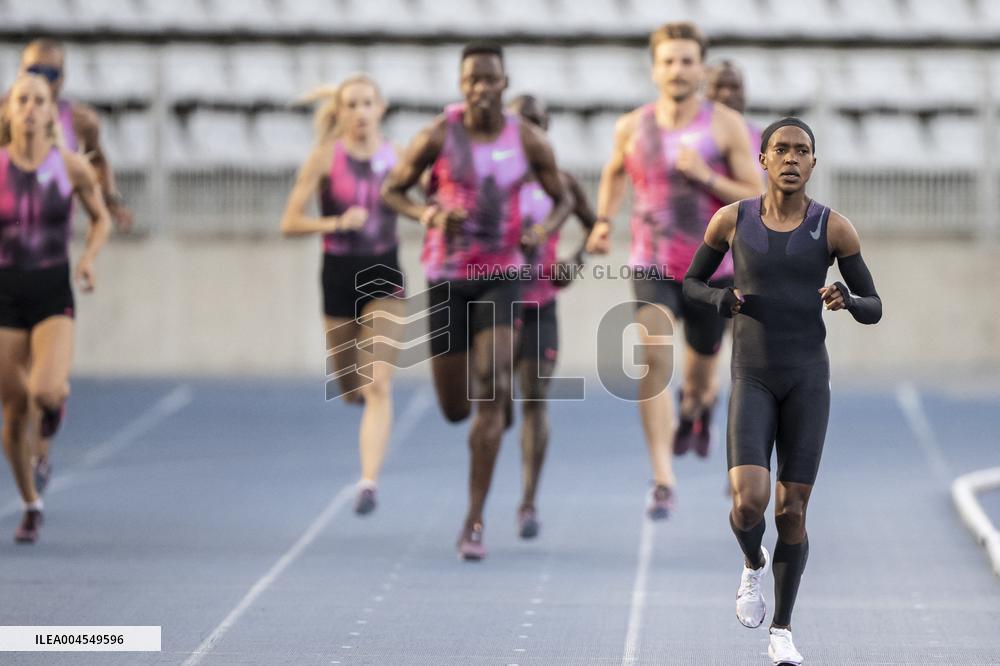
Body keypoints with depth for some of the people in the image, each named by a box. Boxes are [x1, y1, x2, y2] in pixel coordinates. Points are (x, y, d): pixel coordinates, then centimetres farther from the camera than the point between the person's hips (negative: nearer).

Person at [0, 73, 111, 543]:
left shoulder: (71, 166, -4)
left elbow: (101, 218, 12)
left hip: (53, 294, -1)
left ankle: (57, 399, 13)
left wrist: (88, 258, -5)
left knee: (45, 391, -26)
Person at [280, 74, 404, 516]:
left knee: (378, 386, -14)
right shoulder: (325, 157, -6)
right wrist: (336, 223, -22)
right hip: (340, 273, 0)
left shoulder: (398, 157, -1)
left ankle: (370, 481, -19)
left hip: (384, 273, 0)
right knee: (351, 389, 13)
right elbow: (289, 223, -8)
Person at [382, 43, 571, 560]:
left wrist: (546, 228, -11)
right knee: (454, 409, 6)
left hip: (500, 276, 0)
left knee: (492, 391, -18)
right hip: (446, 278, 0)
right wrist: (429, 213, -16)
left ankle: (475, 521, -14)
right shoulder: (438, 135, -6)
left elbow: (563, 198, 11)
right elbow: (391, 190, 5)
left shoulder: (527, 140, -2)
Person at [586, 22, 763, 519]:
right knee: (654, 359, -21)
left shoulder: (726, 126, -6)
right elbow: (614, 173, 22)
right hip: (653, 267, 0)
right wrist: (604, 221, 6)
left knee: (700, 377, 15)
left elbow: (757, 202, -8)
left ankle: (695, 410, 54)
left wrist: (705, 176, -21)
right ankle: (663, 479, -23)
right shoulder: (633, 128, 0)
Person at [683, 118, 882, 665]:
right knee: (748, 503, -18)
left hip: (808, 377, 0)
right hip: (751, 379, 0)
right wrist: (719, 298, -12)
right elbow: (691, 284, 12)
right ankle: (753, 563, 19)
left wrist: (847, 300, -21)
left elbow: (873, 310, 3)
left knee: (791, 512, 2)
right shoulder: (731, 220, -2)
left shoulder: (835, 228, -3)